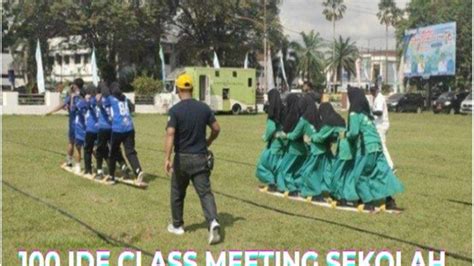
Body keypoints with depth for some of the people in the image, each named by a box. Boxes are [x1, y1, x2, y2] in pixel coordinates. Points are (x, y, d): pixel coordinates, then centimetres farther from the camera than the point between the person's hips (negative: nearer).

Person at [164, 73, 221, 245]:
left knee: (177, 193, 17)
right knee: (205, 192, 1)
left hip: (182, 158, -2)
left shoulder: (175, 110, -11)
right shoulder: (204, 108, 1)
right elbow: (216, 129, 6)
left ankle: (177, 226, 29)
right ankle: (213, 222, -21)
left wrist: (167, 158, -24)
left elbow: (170, 134, -21)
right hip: (200, 158, 2)